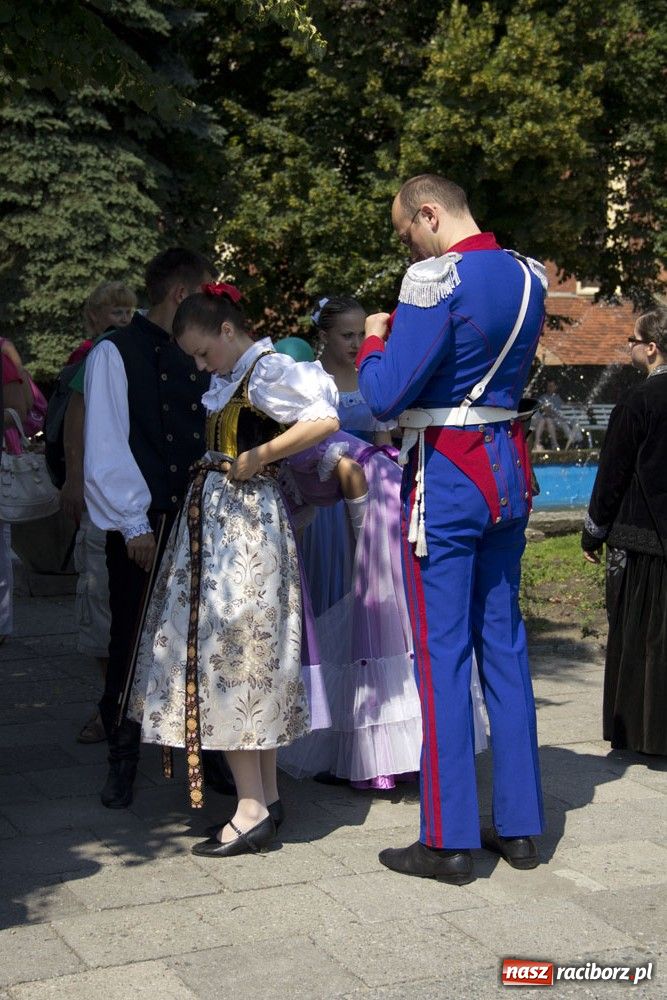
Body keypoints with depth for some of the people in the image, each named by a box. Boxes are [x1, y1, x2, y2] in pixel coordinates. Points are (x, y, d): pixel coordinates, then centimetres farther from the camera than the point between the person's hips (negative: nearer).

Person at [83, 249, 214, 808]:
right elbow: (105, 451, -9)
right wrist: (134, 525, -12)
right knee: (133, 646, 4)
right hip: (144, 529, -5)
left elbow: (212, 439, 14)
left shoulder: (198, 359, 13)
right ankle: (122, 763, 18)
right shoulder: (116, 355, -5)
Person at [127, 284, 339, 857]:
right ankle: (266, 795, 18)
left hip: (246, 526, -10)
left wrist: (255, 459, -21)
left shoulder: (267, 369, -12)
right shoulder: (231, 378, 15)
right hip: (218, 524, 10)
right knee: (249, 663, 11)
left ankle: (252, 809, -3)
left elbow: (325, 421, -26)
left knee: (228, 657, -8)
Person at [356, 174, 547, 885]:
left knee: (441, 654, -1)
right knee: (504, 646, 12)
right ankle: (518, 828, 19)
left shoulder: (436, 279, -15)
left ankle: (449, 841, 4)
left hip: (445, 478, -8)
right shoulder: (527, 277, 9)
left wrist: (374, 342, 0)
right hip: (509, 472, 8)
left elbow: (387, 397, -19)